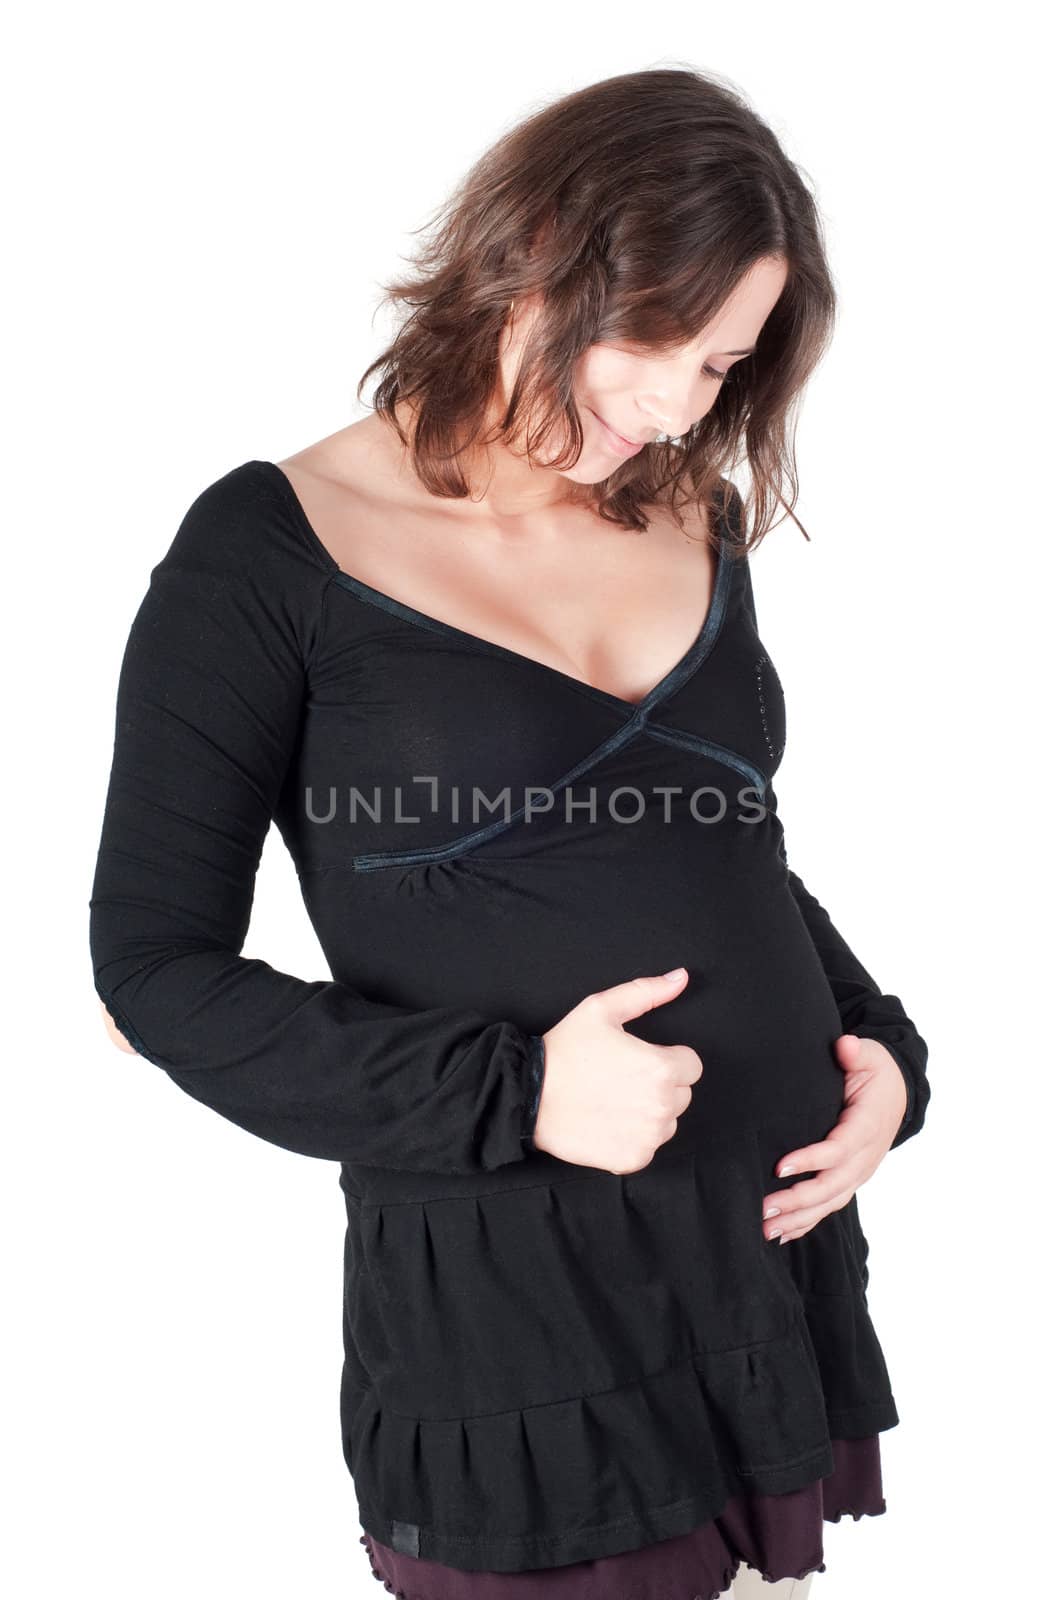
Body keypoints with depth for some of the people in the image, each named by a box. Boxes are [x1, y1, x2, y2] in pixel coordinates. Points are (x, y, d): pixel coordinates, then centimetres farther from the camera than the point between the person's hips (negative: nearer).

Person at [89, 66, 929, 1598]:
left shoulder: (696, 533, 8)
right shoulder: (273, 553, -9)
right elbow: (158, 967, -10)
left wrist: (884, 1047, 2)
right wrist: (510, 1099, -18)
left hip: (782, 1242, 6)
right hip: (507, 1306, -5)